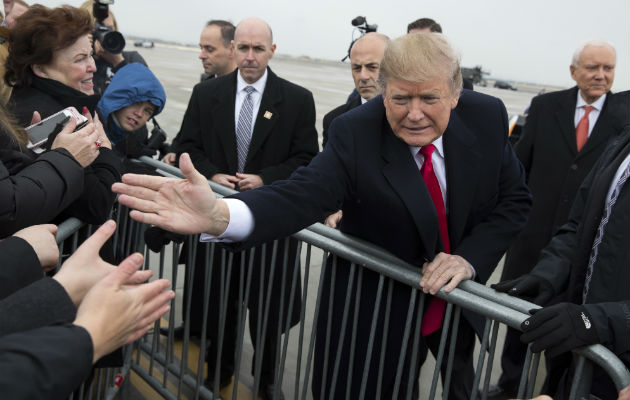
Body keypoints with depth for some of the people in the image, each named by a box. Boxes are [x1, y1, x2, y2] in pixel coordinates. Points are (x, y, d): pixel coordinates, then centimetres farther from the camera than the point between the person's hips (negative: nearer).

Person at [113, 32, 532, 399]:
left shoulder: (488, 117, -13)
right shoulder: (355, 134, -24)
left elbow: (514, 199, -6)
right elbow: (302, 194, -38)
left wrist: (469, 257, -23)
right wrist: (219, 214, -57)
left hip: (458, 294, 4)